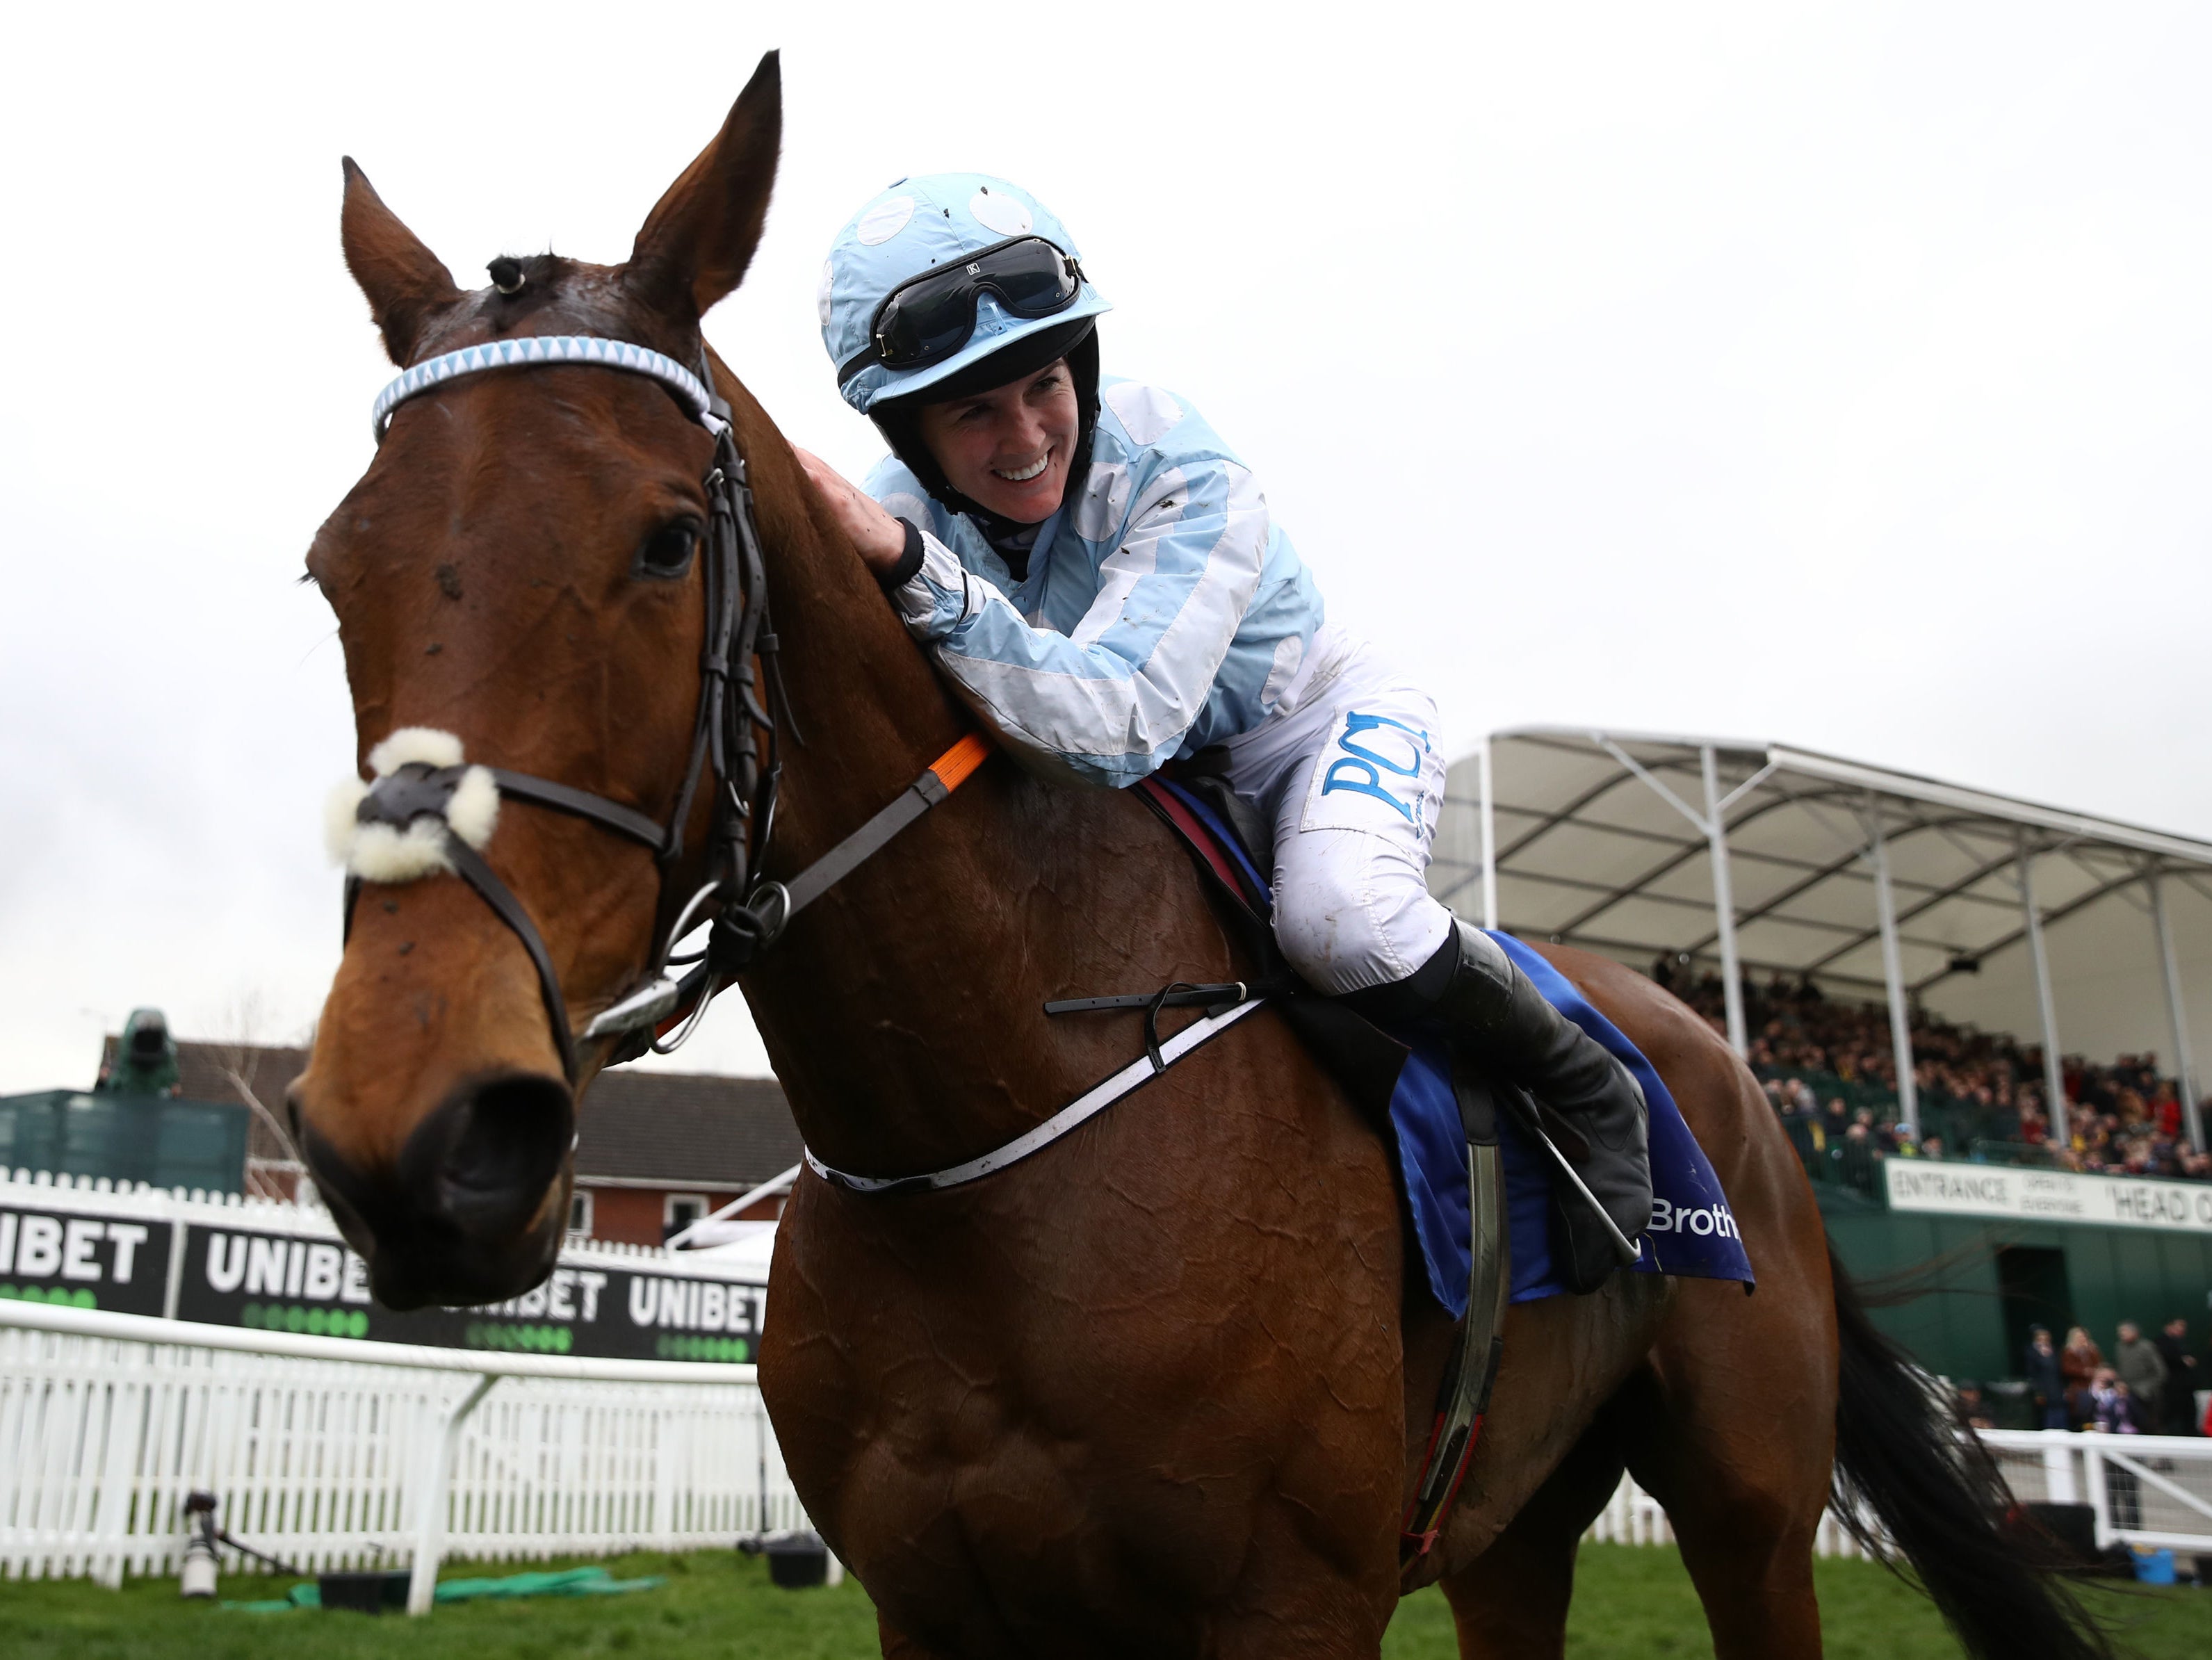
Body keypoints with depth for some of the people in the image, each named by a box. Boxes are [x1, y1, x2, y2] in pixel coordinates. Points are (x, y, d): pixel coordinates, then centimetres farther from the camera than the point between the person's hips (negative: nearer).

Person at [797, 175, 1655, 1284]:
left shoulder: (1184, 475, -33)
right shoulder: (905, 511, -17)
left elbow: (1116, 726, -47)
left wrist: (910, 572, -55)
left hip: (1326, 723, -5)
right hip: (1152, 788, 6)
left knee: (1339, 917, -36)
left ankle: (1584, 1092, -7)